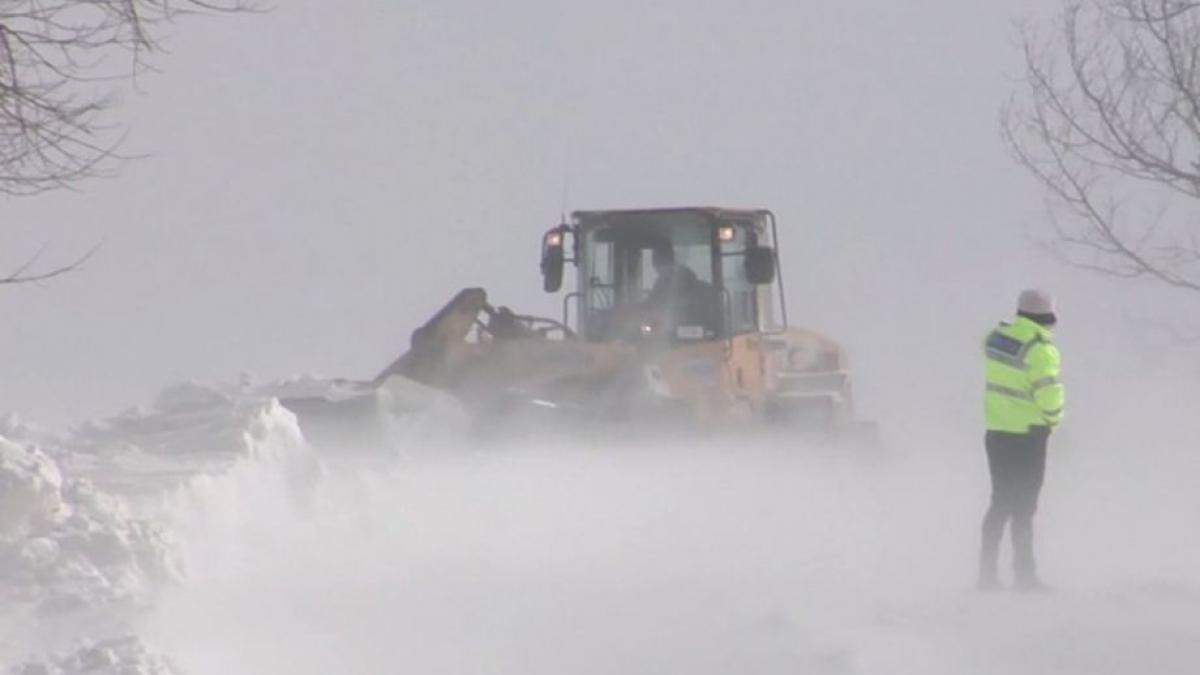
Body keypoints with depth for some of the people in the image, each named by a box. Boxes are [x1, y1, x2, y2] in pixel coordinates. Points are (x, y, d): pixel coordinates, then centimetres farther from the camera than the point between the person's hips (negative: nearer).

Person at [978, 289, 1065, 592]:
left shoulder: (996, 337, 1)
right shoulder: (1040, 350, -20)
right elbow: (1048, 393, -24)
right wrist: (1052, 419, -4)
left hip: (996, 432, 6)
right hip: (1027, 436, -6)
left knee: (1001, 502, 16)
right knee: (1023, 506, 2)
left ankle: (987, 572, 16)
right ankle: (1024, 574, 5)